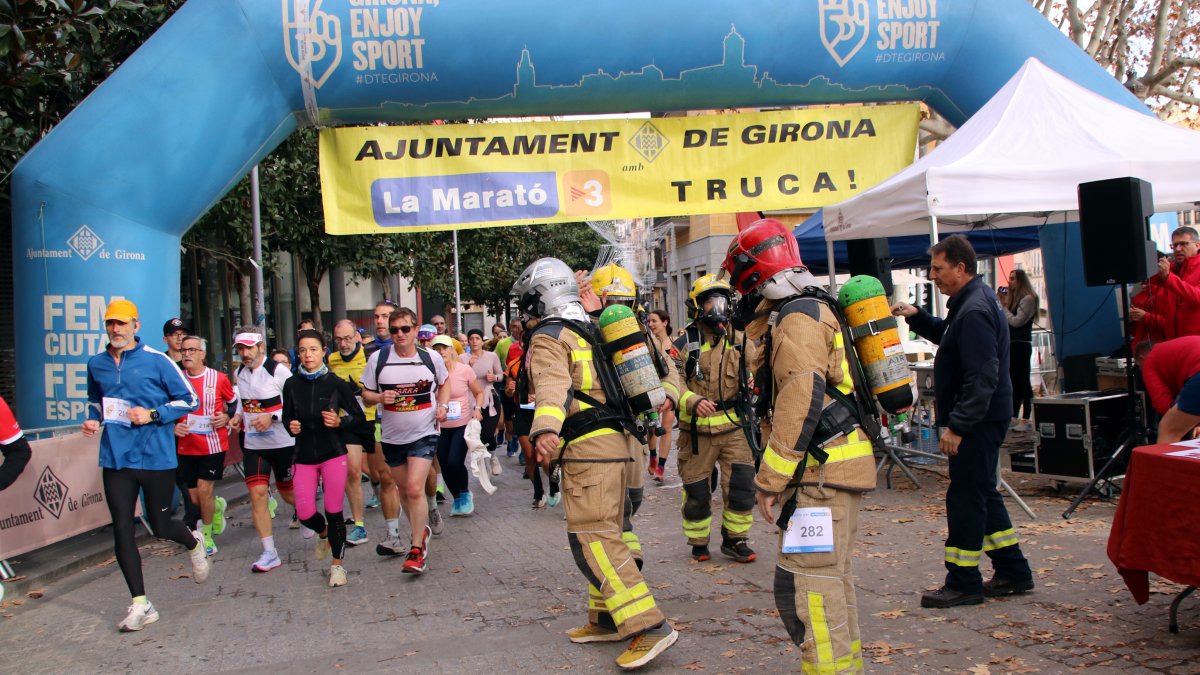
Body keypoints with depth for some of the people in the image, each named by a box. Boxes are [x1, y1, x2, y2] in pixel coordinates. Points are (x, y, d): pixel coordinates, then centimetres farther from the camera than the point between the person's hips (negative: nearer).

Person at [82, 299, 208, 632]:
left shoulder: (157, 360, -6)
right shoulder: (96, 364, 8)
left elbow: (189, 400, -2)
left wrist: (153, 414, -15)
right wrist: (93, 419, 5)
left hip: (156, 456, -4)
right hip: (115, 458, 4)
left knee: (160, 526, 7)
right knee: (121, 530, -1)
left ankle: (194, 544, 44)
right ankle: (140, 605, 8)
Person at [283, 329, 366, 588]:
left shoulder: (337, 384, -7)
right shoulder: (292, 384, -1)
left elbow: (359, 418, -2)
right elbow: (287, 416, 11)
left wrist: (339, 422, -20)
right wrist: (291, 426, -11)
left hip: (333, 453, -2)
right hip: (304, 456, 2)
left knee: (334, 511, -1)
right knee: (305, 513, -1)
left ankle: (337, 565, 16)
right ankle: (323, 533, 36)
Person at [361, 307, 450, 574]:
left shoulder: (431, 358, -3)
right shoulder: (377, 359, -4)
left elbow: (443, 384, 16)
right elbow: (366, 394, 3)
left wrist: (443, 405, -2)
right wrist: (380, 397, -19)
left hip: (424, 434, -3)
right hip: (393, 436, 3)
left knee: (415, 488, -16)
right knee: (404, 489, 15)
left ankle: (417, 550, -8)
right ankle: (422, 532, 39)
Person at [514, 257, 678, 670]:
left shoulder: (547, 340, -8)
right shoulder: (587, 332, 19)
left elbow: (552, 387, -28)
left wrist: (544, 430, -44)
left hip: (587, 449, -10)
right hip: (613, 443, 10)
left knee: (591, 539, -11)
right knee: (602, 535, 16)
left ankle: (649, 626, -15)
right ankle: (606, 619, 25)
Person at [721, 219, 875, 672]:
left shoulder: (796, 317, -14)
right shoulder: (807, 311, 19)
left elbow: (801, 402, -22)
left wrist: (770, 479, -20)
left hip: (821, 470, -11)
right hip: (835, 466, 11)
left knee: (805, 586, -11)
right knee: (832, 578, 18)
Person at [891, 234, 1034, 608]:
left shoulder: (975, 311, -21)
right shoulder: (970, 301, 12)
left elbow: (982, 378, -26)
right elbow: (948, 336, 30)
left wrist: (957, 425, -25)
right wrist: (917, 317, 15)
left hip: (978, 421, -11)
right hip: (979, 418, 11)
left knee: (966, 496, -3)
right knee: (984, 493, 17)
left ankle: (963, 583, 6)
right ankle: (1013, 573, 26)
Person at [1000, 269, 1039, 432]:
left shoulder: (1028, 299, -8)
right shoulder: (1013, 298, 16)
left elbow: (1016, 321, -16)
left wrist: (1004, 307, -6)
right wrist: (1004, 305, 2)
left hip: (1021, 345, -8)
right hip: (1011, 345, 8)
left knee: (1023, 382, -6)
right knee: (1014, 382, 10)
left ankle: (1026, 420, -4)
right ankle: (1015, 418, 15)